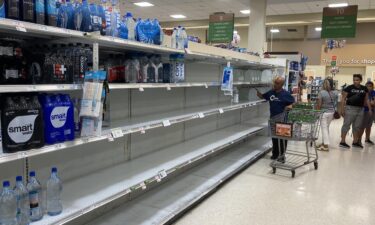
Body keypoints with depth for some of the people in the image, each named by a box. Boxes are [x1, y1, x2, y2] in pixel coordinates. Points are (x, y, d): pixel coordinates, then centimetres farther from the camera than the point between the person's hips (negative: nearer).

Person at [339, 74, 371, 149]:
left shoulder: (364, 89, 8)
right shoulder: (349, 88, -6)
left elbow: (366, 100, 14)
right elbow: (343, 99, -6)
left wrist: (370, 108, 8)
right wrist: (342, 109, -12)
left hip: (360, 109, 5)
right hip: (350, 108, -5)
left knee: (357, 126, 11)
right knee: (346, 125, -3)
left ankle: (355, 142, 21)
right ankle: (342, 142, 1)